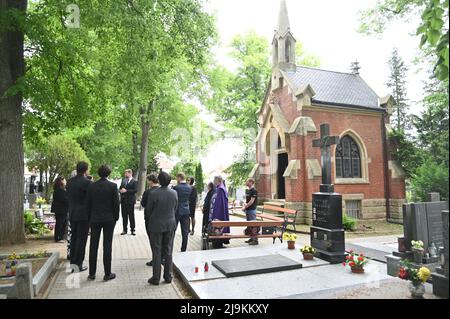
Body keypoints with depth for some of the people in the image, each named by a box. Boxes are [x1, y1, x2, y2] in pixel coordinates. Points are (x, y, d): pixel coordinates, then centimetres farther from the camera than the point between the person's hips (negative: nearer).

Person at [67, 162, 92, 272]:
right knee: (81, 239, 1)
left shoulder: (70, 182, 5)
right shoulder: (87, 182, -16)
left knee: (74, 238, 16)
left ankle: (72, 262, 24)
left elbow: (68, 197, 11)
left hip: (72, 214, 7)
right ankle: (78, 264, 5)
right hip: (83, 214, -7)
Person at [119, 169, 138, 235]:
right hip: (123, 200, 6)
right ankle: (125, 230, 20)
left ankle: (132, 230, 9)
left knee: (131, 216, 0)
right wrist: (121, 191, -5)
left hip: (130, 200, -6)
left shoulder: (134, 181, -6)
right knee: (124, 216, 11)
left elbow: (135, 190, -15)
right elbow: (120, 188, 18)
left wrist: (126, 191, -18)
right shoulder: (123, 180, 13)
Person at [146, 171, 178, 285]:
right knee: (168, 251, 14)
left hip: (156, 225, -3)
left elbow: (148, 211, -6)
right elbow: (175, 209, 4)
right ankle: (168, 276, 22)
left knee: (157, 252, 7)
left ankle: (156, 278, 15)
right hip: (170, 225, 4)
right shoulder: (174, 193, -5)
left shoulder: (153, 194, -17)